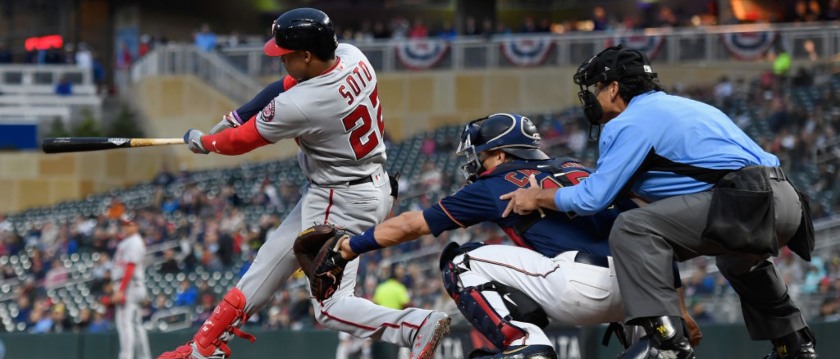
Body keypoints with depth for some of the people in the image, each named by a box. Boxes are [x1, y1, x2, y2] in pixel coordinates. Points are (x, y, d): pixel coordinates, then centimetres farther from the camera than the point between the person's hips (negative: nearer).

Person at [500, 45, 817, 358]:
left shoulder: (632, 121, 1)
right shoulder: (678, 106, 28)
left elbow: (592, 198, -3)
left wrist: (537, 198, 12)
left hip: (750, 201, -10)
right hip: (787, 201, 10)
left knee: (632, 228, -14)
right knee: (738, 257, 40)